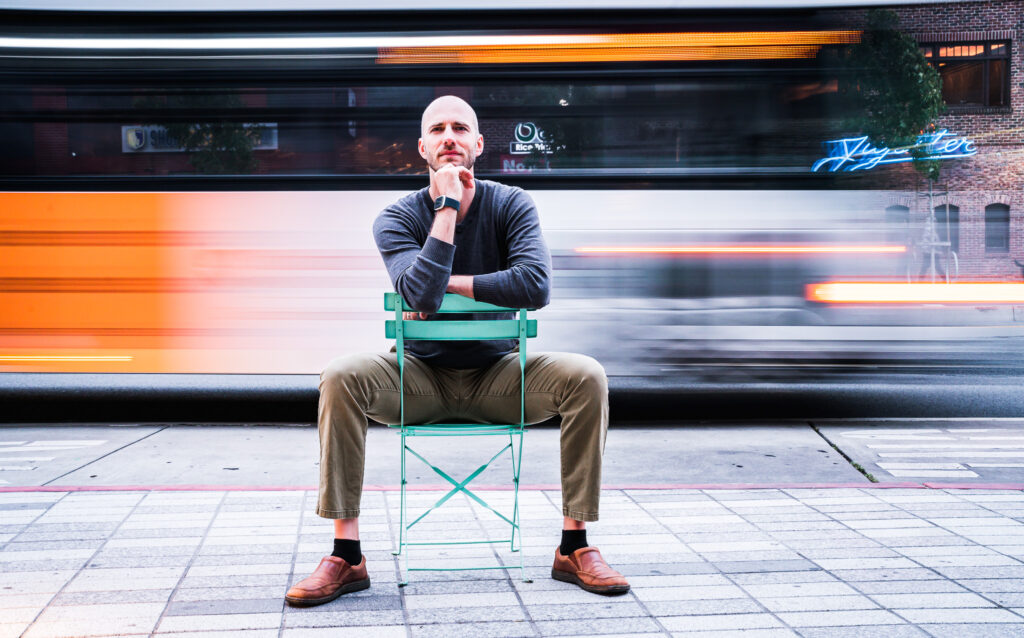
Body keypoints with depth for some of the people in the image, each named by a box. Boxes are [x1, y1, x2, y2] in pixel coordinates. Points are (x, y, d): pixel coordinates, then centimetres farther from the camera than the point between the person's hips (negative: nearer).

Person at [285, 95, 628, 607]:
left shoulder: (510, 205, -3)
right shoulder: (397, 218, -6)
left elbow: (535, 285, -22)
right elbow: (423, 297, -25)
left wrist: (450, 283, -18)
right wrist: (447, 205, -22)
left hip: (498, 372, 1)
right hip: (421, 377, 0)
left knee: (586, 376, -26)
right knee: (341, 377, -29)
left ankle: (574, 546, -15)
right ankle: (345, 556, -23)